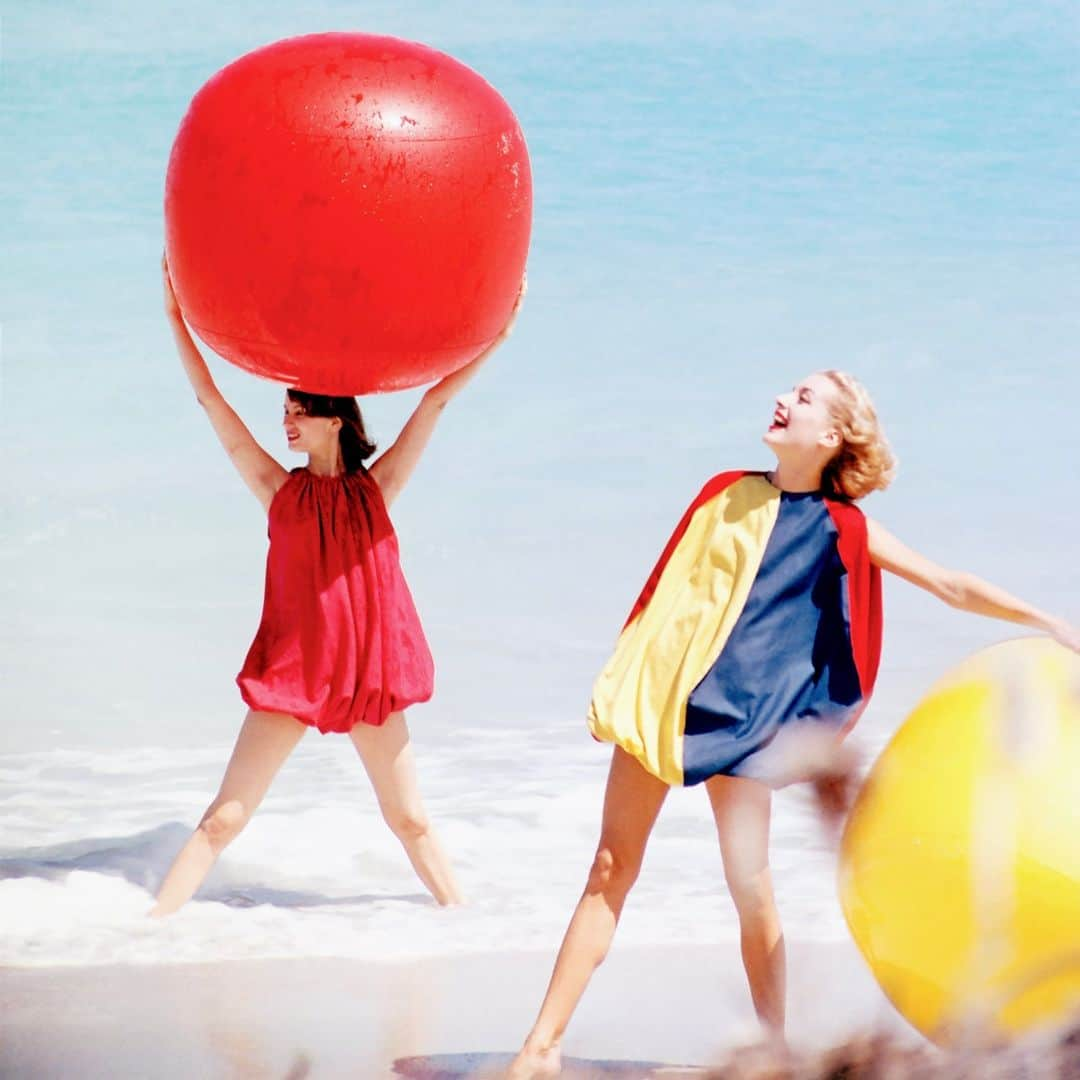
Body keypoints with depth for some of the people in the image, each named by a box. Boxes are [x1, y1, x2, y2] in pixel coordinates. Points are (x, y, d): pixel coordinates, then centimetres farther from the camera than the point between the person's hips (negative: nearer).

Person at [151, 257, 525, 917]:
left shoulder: (376, 488, 3)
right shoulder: (280, 491, 1)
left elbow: (437, 400, 1)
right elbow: (211, 400, -2)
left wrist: (499, 334, -1)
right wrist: (176, 316, -7)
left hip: (371, 674, 1)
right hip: (291, 668, -1)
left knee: (410, 821, 11)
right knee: (226, 817, -5)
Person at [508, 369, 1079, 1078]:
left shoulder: (841, 529, 3)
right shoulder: (727, 494, 12)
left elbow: (952, 587, 3)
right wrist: (625, 685, 13)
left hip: (743, 710, -2)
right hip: (661, 693, 3)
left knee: (749, 880, -6)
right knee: (611, 868, 1)